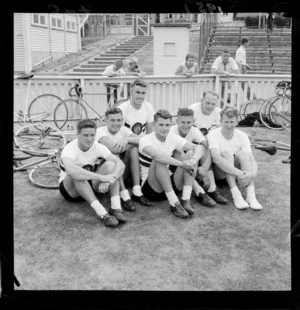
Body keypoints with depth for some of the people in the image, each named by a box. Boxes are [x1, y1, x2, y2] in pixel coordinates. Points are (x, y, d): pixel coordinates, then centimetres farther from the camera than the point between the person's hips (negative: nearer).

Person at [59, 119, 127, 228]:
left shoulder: (97, 147, -12)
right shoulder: (69, 149, -25)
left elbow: (120, 164, -23)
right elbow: (70, 170, -48)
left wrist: (109, 180, -43)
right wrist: (101, 177, -50)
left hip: (91, 185, 4)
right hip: (70, 189, -3)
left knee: (110, 164, -22)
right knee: (77, 174, -38)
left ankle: (116, 207, -29)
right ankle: (101, 212, -42)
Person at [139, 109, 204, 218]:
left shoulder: (173, 138, 1)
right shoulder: (145, 140, -14)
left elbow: (197, 148, -8)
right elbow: (156, 155, -36)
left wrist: (193, 161, -31)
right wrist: (182, 164, -41)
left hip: (169, 184, 5)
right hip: (150, 188, -5)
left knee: (190, 155, -13)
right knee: (159, 160, -33)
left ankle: (186, 200, -21)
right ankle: (175, 204, -30)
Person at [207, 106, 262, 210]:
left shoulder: (242, 136, -7)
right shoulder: (213, 135, -17)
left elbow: (251, 160, -16)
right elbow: (216, 158, -34)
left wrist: (253, 173, -39)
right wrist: (238, 173, -45)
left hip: (236, 172, 3)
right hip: (219, 172, -3)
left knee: (243, 153, -26)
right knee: (227, 152, -29)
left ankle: (251, 194, -36)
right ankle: (235, 194, -40)